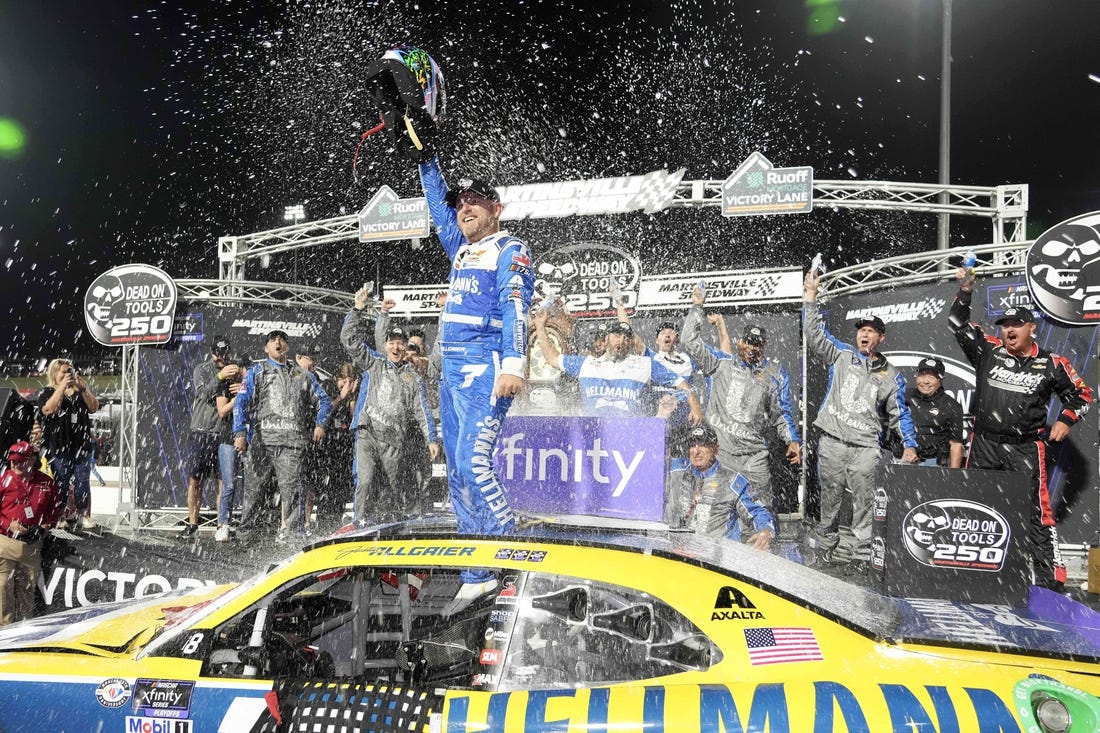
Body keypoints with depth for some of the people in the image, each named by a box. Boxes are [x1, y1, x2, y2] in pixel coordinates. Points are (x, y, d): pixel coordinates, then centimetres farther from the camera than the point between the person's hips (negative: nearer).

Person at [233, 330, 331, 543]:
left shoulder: (302, 375, 23)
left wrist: (320, 424, 10)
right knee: (254, 486, -1)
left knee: (291, 487, -9)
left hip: (292, 440, 1)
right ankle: (245, 532, 12)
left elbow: (323, 400, 28)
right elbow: (242, 402, 5)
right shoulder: (256, 371, 16)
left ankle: (287, 533, -5)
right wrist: (240, 432, -9)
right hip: (261, 440, -1)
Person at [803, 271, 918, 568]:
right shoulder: (841, 355, 12)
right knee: (830, 497, 5)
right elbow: (814, 333, 5)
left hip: (866, 446, 0)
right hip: (831, 442, 0)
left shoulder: (892, 376, 14)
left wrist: (909, 444, 4)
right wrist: (811, 295, -1)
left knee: (864, 500, -5)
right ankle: (826, 543, 17)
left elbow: (900, 414, 15)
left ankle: (863, 550, 0)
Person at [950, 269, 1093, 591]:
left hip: (1026, 448, -2)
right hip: (984, 444, 3)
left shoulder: (1051, 364, 2)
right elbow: (958, 324, 7)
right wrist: (965, 292, -3)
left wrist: (1065, 419, -1)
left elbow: (1082, 394, 13)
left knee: (1036, 513, -7)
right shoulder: (988, 350, 4)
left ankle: (1050, 579, -2)